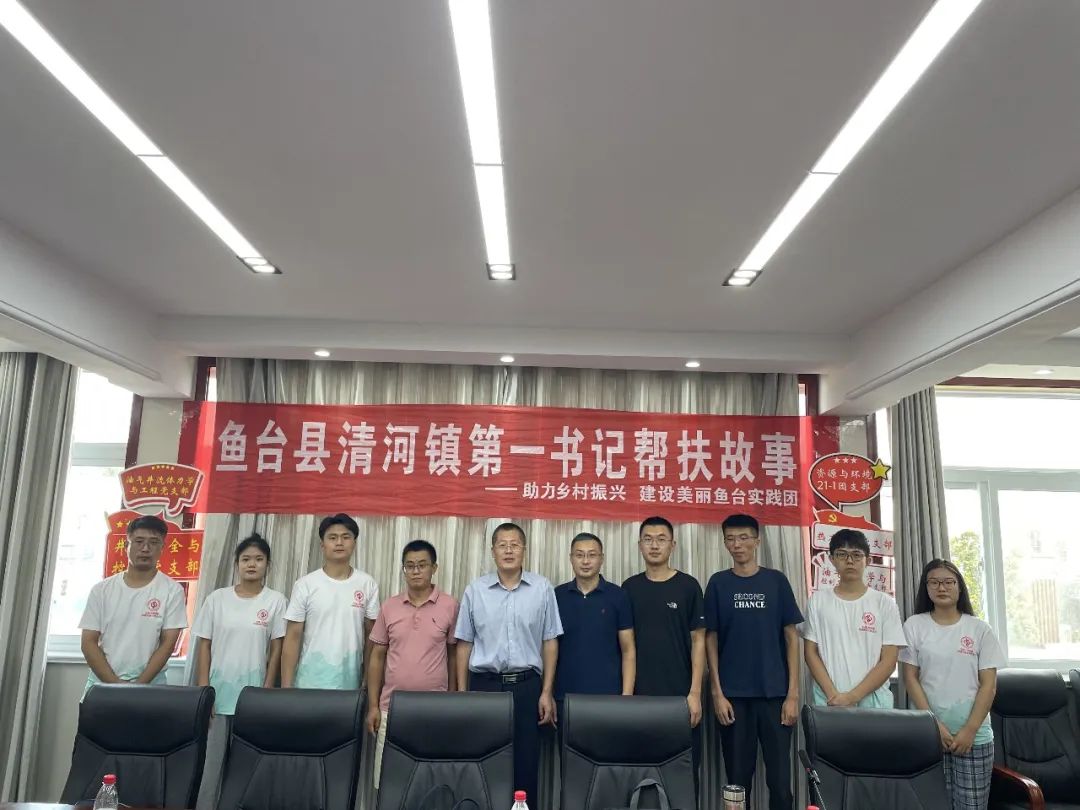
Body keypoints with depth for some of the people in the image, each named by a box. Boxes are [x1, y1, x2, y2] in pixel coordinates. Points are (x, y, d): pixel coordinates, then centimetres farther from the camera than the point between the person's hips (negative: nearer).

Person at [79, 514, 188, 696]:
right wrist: (115, 683, -10)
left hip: (149, 687, -2)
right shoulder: (102, 590, 2)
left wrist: (139, 685, -14)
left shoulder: (172, 590, -3)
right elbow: (89, 643, 0)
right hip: (101, 684, 2)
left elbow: (167, 644, -6)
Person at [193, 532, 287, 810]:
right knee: (209, 761, 4)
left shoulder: (275, 600, -2)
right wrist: (203, 691, -3)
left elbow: (277, 649, -1)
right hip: (219, 692, 1)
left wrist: (268, 691, -5)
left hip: (253, 694, -1)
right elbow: (204, 645, 3)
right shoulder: (217, 598, 1)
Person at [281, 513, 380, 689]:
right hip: (310, 685, -1)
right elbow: (293, 638, -2)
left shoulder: (367, 584, 1)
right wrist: (286, 687, -5)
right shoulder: (305, 585, -2)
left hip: (351, 685, 1)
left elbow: (371, 636, 5)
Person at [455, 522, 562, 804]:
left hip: (527, 685, 0)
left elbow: (550, 643, 3)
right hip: (485, 683, 1)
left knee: (526, 763, 5)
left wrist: (547, 692, 0)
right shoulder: (475, 590, 2)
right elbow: (464, 644, 6)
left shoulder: (542, 588, 0)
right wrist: (462, 692, 4)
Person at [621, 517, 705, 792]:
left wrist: (695, 692, -8)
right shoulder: (630, 588, 4)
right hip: (641, 694, 2)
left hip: (680, 694, -2)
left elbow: (698, 641, -3)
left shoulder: (688, 586, -3)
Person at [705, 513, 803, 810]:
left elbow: (791, 638, 2)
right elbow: (712, 640, 3)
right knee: (737, 778, 8)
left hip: (775, 693, 0)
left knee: (780, 778, 3)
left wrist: (793, 693, -4)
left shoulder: (776, 580, 2)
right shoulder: (718, 583, 2)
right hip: (734, 695, 0)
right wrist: (717, 692, -4)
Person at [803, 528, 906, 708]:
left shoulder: (884, 603, 1)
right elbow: (811, 652, 2)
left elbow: (889, 660, -3)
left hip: (873, 701, 0)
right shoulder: (818, 600, 3)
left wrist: (853, 697, -12)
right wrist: (832, 694, -10)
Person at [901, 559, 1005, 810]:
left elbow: (988, 684, 0)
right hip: (929, 733, 0)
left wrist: (970, 730, -7)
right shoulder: (914, 625, 1)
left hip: (974, 735, 0)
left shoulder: (979, 628, 2)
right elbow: (910, 678, 0)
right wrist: (933, 724, -9)